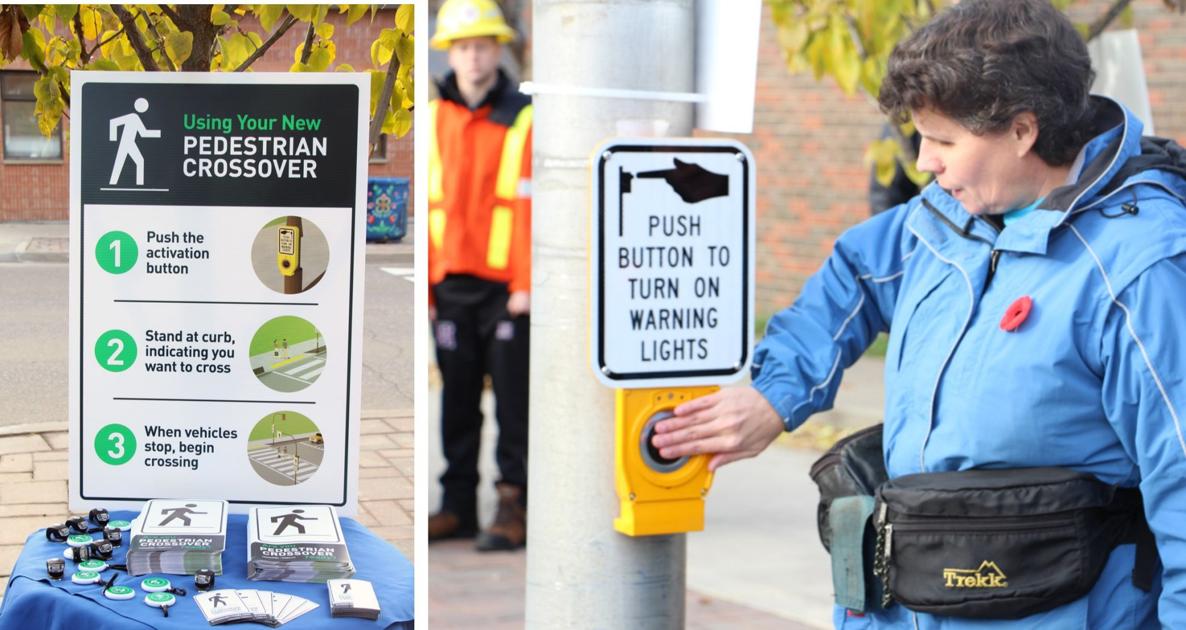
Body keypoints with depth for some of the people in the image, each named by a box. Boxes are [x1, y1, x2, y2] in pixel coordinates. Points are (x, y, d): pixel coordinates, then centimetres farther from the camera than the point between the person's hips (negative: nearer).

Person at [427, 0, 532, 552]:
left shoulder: (524, 121, -3)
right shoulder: (432, 121, 9)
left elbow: (532, 206, -7)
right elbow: (421, 203, 10)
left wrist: (527, 284, -12)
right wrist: (419, 284, 6)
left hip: (507, 288, -4)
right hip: (451, 285, 4)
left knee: (513, 399, 0)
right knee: (457, 399, 10)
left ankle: (513, 505, 7)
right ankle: (457, 504, 17)